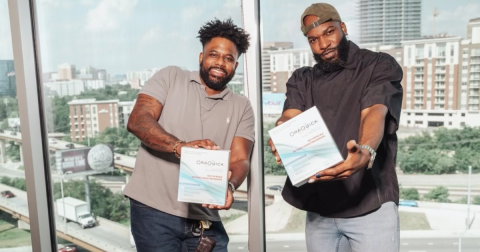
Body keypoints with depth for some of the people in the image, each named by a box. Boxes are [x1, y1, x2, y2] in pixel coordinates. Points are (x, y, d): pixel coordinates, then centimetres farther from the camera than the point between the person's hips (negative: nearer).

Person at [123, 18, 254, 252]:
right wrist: (179, 146, -27)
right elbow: (137, 121, -10)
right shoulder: (170, 77, 3)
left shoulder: (241, 107, 7)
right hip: (154, 210, -2)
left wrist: (229, 186, -25)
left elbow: (240, 160, -2)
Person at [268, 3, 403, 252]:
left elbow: (375, 113, -18)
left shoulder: (380, 65, 0)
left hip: (370, 203, -3)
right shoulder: (301, 79, 11)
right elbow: (289, 116, -7)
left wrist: (365, 152, -39)